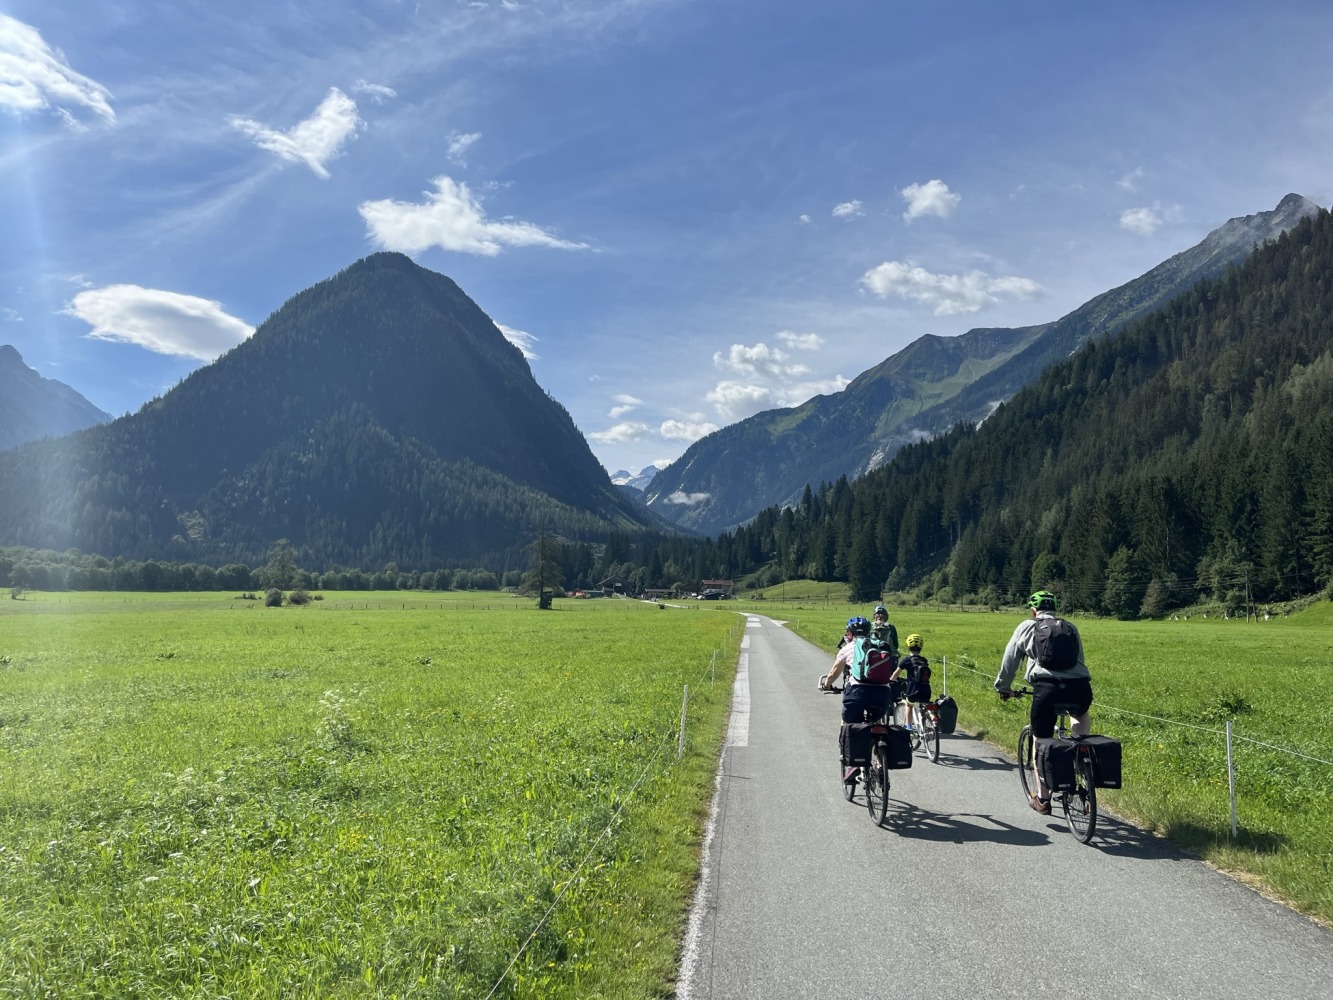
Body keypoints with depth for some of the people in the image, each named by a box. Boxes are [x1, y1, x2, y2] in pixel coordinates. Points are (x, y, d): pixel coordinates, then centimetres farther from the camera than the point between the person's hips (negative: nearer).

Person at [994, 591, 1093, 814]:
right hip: (1080, 687, 3)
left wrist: (1003, 687, 36)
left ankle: (1042, 799, 14)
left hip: (1048, 688, -3)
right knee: (1080, 715, 38)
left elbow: (1010, 660, 21)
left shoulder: (1027, 627, 16)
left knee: (1041, 742, 13)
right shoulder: (1070, 627, 25)